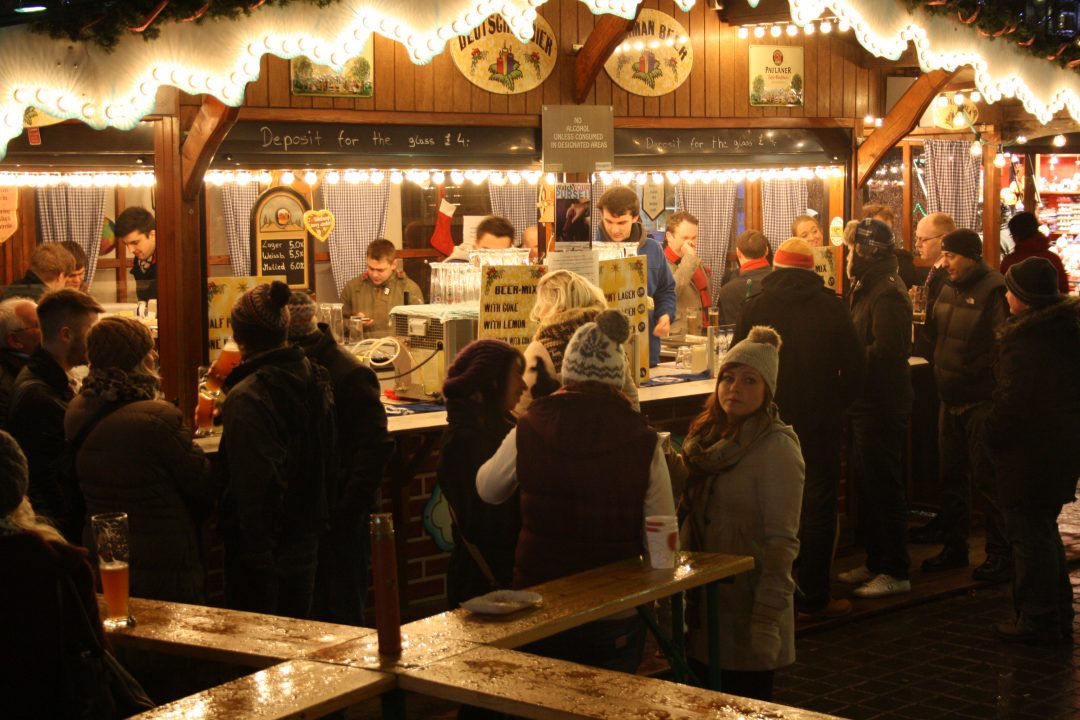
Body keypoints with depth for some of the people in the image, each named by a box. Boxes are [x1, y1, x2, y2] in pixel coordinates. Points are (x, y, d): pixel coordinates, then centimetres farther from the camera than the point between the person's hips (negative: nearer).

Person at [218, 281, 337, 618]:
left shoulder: (246, 398, -21)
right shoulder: (313, 377, 2)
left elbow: (255, 487, -24)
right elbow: (329, 463, 12)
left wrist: (255, 552, -20)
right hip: (307, 536, 7)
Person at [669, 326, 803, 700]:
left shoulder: (777, 449, -16)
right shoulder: (709, 435, 7)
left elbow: (782, 541, -18)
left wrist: (767, 619, -22)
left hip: (747, 602, -7)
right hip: (704, 601, 7)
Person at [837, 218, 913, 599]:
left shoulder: (888, 294, -18)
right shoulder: (869, 289, 16)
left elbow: (884, 353, -25)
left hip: (882, 406, -11)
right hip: (867, 406, 11)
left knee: (882, 488, -5)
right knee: (866, 486, 16)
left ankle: (895, 572, 3)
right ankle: (876, 563, 25)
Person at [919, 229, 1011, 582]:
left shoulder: (994, 290, -16)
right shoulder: (949, 289, 10)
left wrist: (973, 374, -23)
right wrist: (921, 313, 4)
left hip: (981, 401, -8)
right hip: (951, 400, 8)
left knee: (989, 479, -2)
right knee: (952, 477, 16)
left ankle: (1000, 555, 8)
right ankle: (954, 546, 28)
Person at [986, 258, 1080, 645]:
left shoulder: (1024, 338, -20)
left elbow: (1013, 399, -22)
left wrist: (993, 435, -8)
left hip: (1029, 450, -9)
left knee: (1028, 532, 0)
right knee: (1044, 530, 19)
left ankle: (1038, 620, 5)